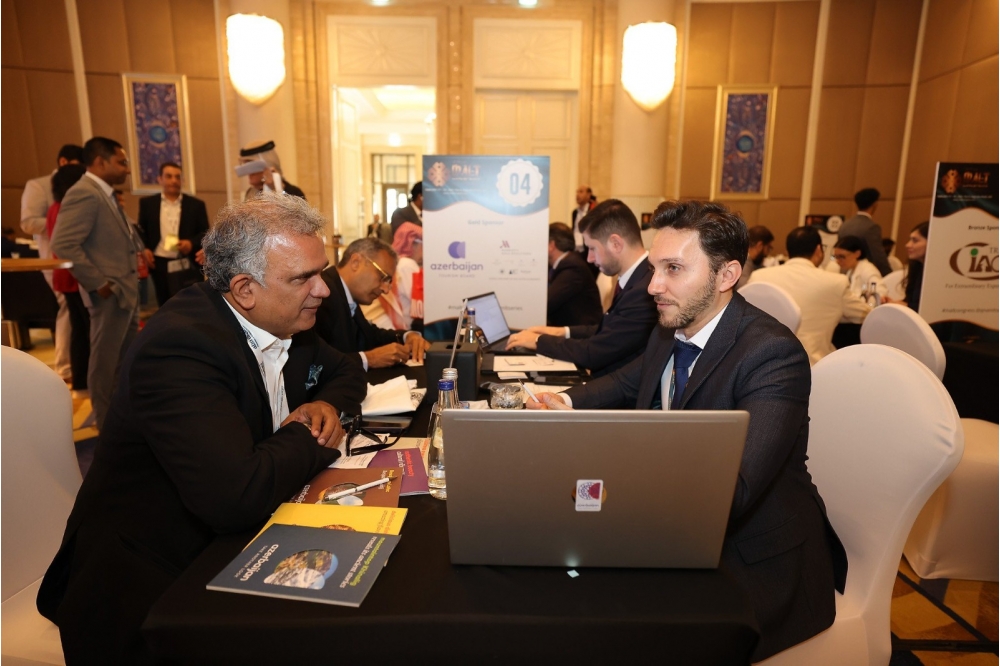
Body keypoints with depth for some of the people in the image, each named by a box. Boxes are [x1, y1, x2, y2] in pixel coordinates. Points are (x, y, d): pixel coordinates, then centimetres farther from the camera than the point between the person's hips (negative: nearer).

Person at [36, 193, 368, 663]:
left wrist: (327, 403, -5)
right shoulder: (178, 345, -25)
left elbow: (345, 370, 18)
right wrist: (311, 437, -17)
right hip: (150, 583, -7)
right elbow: (237, 496, -36)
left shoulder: (283, 321, 0)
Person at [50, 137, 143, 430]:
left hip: (126, 290, 10)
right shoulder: (84, 193, -17)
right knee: (106, 361, 3)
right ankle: (108, 425, 16)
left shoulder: (105, 194, 15)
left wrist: (136, 252, 13)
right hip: (110, 294, -10)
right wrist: (98, 283, -22)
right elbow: (63, 245, -25)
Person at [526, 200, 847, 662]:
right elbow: (628, 382, 20)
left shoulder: (773, 355, -23)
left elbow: (730, 492, -33)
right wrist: (566, 403, 0)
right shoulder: (669, 333, 0)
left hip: (755, 569, -7)